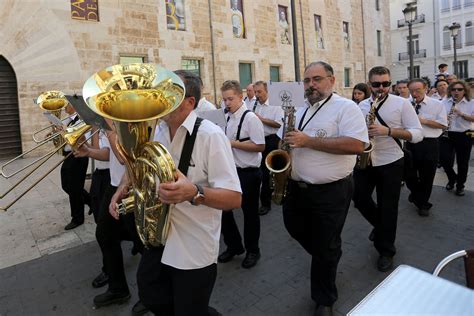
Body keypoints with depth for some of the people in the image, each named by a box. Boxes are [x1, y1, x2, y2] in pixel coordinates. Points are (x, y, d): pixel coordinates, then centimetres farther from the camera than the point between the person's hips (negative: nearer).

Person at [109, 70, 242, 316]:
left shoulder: (210, 135, -20)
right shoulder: (155, 131, 0)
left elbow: (234, 198, -23)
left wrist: (194, 193, -40)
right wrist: (122, 188, -2)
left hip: (194, 250, -6)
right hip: (158, 238, 7)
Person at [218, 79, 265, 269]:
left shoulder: (250, 118, -15)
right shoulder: (228, 117, 9)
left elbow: (260, 146, -21)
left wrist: (232, 143, -22)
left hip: (248, 173, -7)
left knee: (250, 213, 8)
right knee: (223, 208, 12)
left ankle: (252, 251, 29)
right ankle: (233, 246, 33)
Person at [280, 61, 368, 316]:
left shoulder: (345, 107, -10)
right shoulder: (299, 112, 11)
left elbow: (357, 144, -24)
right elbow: (284, 140, 21)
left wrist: (309, 141, -26)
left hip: (331, 191, -7)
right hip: (295, 187, 7)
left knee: (325, 247, 7)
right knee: (296, 229, 22)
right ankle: (327, 259, 52)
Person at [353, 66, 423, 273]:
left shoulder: (402, 103, -5)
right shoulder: (361, 105, 7)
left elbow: (417, 134, -10)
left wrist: (388, 131, -23)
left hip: (390, 163, -4)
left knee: (388, 207, 3)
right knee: (359, 199, 8)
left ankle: (386, 251, 21)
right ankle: (380, 225, 39)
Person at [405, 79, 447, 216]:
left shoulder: (437, 104, -2)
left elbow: (443, 125, -5)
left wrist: (424, 121, -17)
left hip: (429, 144, -2)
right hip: (410, 143, 2)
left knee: (427, 176, 6)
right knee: (409, 174, 9)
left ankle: (423, 204, 25)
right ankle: (416, 193, 40)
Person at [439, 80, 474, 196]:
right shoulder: (444, 102, 5)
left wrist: (461, 114, -25)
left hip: (464, 136, -1)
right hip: (446, 134, 1)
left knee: (462, 162, 6)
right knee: (444, 159, -6)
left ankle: (460, 185, 24)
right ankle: (452, 178, 23)